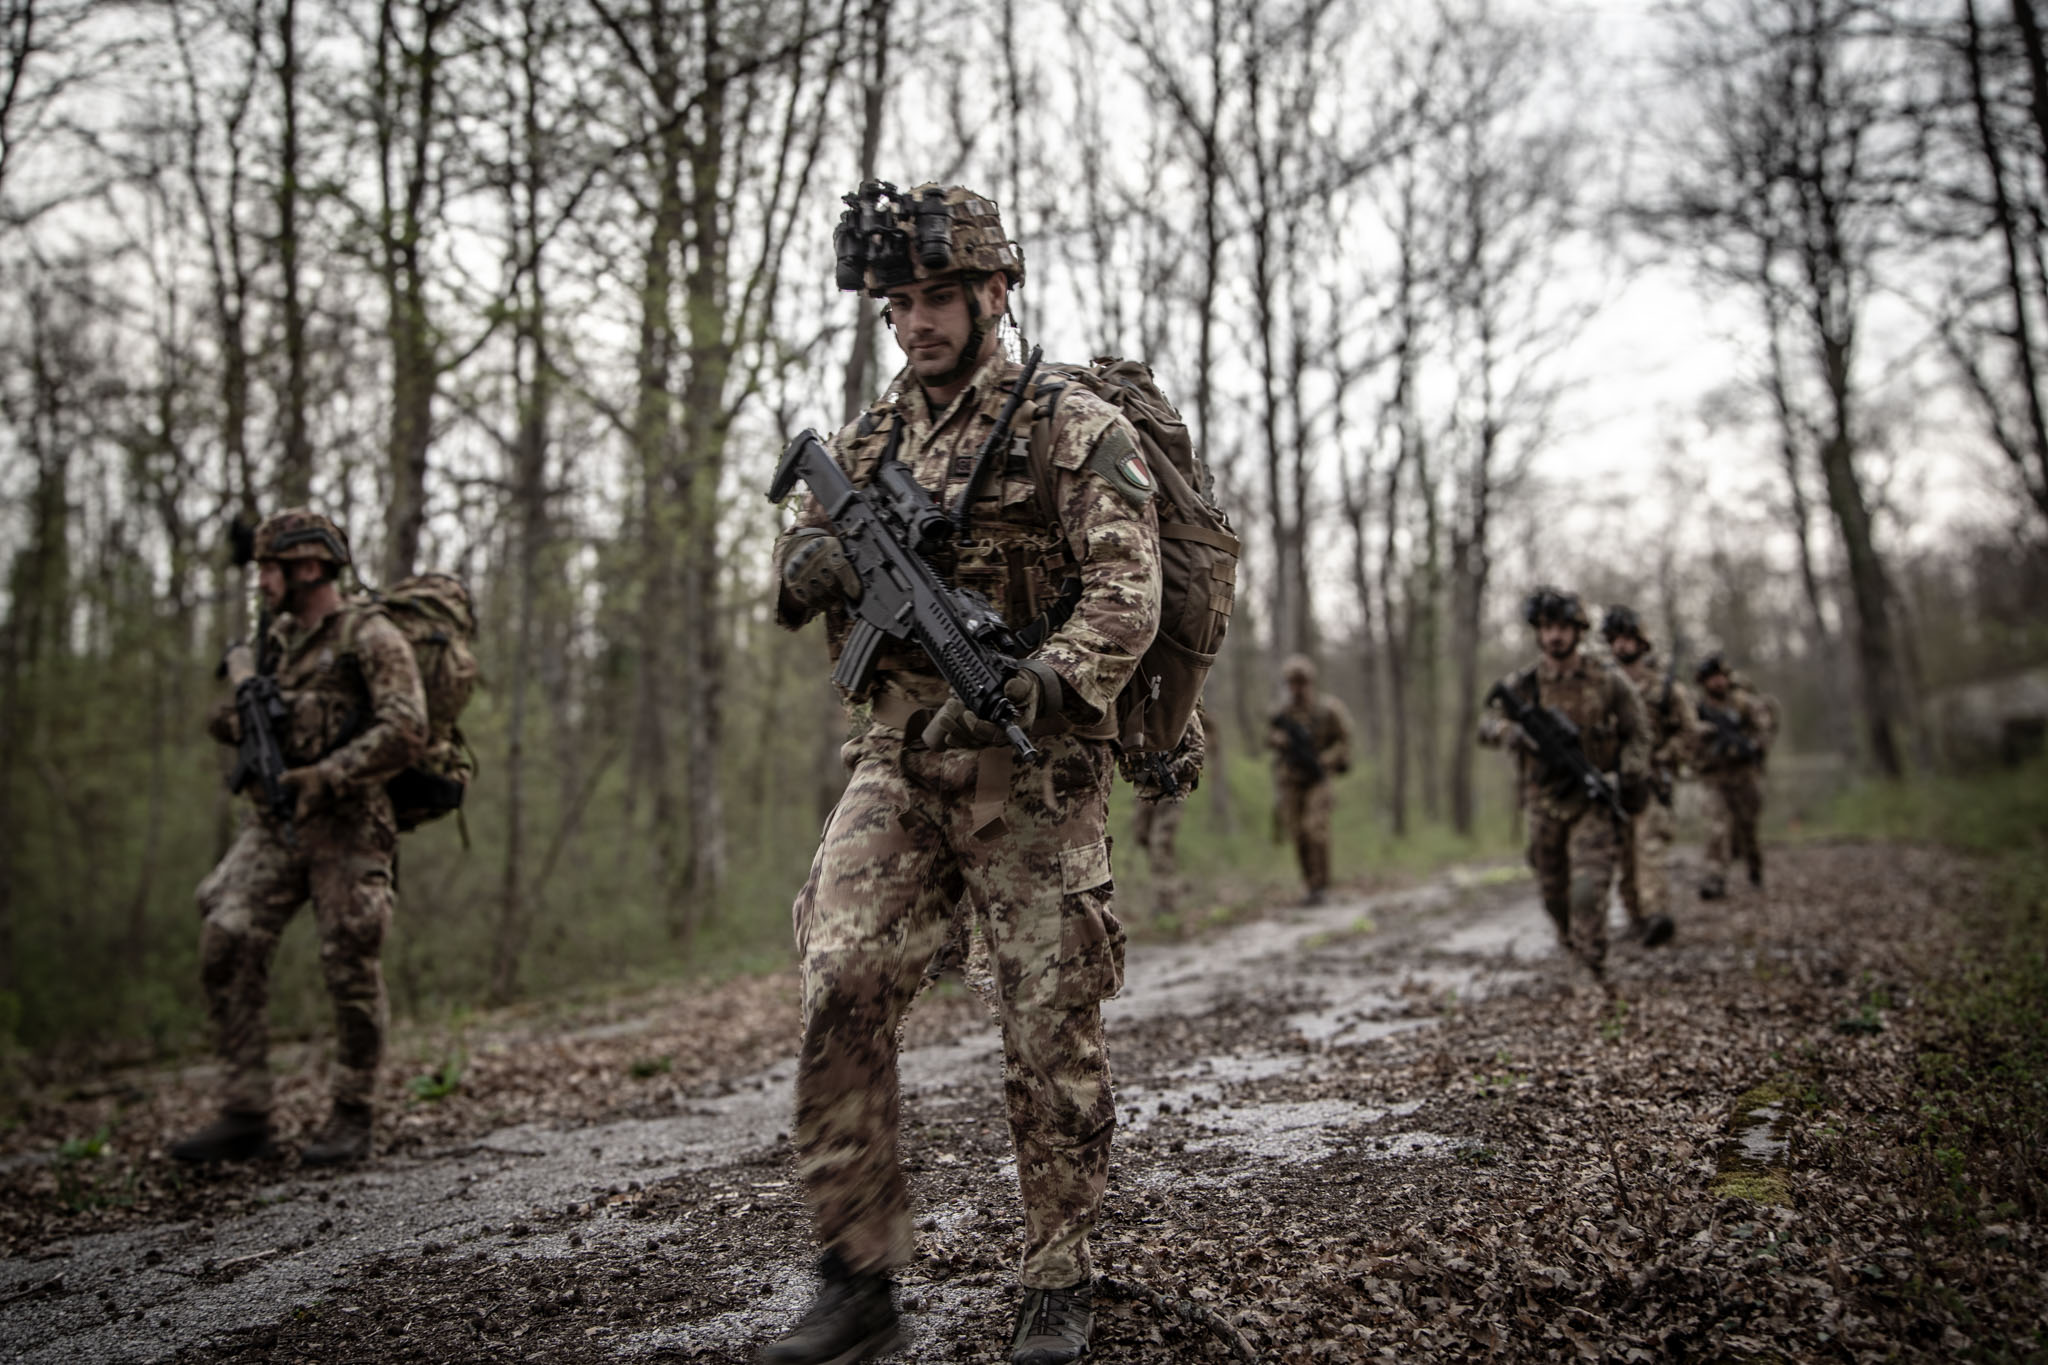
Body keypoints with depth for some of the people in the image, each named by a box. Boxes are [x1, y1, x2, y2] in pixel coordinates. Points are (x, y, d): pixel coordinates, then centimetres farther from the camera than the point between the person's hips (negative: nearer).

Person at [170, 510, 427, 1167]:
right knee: (226, 951, -4)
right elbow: (233, 717, 23)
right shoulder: (278, 640, 15)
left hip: (346, 825, -6)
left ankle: (353, 1116, 12)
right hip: (271, 822, 7)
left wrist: (326, 777, -21)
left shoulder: (370, 637, -7)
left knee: (351, 970, -3)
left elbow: (405, 732, -17)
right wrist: (236, 715, -1)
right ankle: (244, 1115, 3)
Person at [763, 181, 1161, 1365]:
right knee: (840, 990, -11)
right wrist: (811, 561, -6)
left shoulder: (1080, 432, -2)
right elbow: (804, 573, 20)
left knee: (1052, 1029, 1)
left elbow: (1126, 598, -12)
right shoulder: (869, 442, 15)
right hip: (899, 762, 4)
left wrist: (1023, 689, -30)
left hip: (1035, 771, -4)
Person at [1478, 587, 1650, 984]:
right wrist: (1517, 732, -31)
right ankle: (1570, 945, 42)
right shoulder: (1523, 684, -3)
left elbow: (1637, 733, 5)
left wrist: (1632, 774, -11)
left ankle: (1594, 976, -8)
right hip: (1544, 802, 3)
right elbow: (1487, 725, -9)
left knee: (1588, 890, -15)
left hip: (1594, 801, -3)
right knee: (1553, 891, 15)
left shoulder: (1608, 682, -5)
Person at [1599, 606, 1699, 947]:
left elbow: (1687, 732, 3)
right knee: (1624, 852, 7)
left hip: (1651, 777, -4)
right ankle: (1635, 917, 18)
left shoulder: (1664, 680, 1)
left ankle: (1657, 914, -29)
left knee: (1651, 843, -19)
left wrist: (1661, 761, -8)